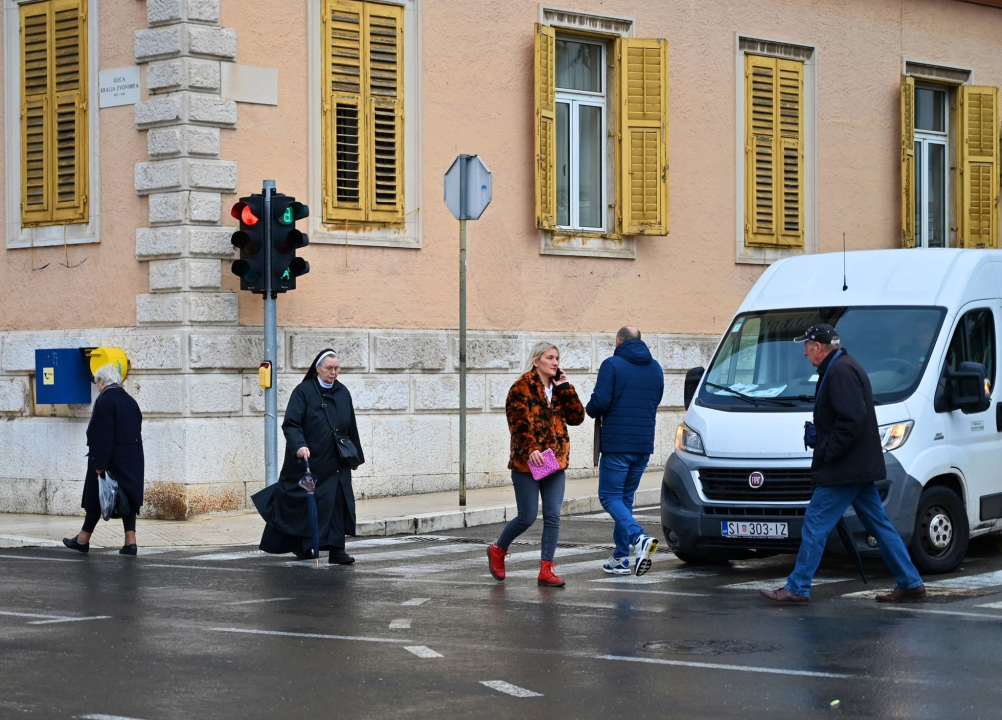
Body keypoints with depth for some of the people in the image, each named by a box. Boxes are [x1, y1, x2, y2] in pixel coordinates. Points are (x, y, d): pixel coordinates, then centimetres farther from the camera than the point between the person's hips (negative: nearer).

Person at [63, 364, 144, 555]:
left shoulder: (105, 400, -13)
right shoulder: (130, 401, 10)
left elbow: (103, 435, -19)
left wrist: (99, 464, -19)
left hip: (111, 460, -7)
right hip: (132, 460, 7)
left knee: (97, 498, 3)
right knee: (128, 498, 6)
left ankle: (83, 539, 14)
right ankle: (130, 542, -1)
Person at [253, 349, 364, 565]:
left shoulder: (342, 393, 8)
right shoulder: (303, 391, -7)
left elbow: (351, 427, 16)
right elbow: (291, 424, -15)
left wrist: (356, 456, 19)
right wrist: (299, 445, -33)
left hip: (335, 464, 4)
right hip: (307, 462, -4)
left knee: (337, 503, -6)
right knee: (299, 504, 6)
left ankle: (336, 549, -5)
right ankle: (300, 545, 25)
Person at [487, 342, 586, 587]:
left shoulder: (559, 390, 13)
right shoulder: (522, 388, -6)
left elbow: (576, 417, 4)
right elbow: (519, 422, -15)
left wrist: (565, 388, -3)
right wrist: (530, 450, -27)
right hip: (527, 463, -6)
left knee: (553, 517, -2)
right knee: (527, 517, -3)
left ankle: (546, 570, 1)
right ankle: (498, 550, 22)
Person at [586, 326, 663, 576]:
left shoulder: (612, 365, -9)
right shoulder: (655, 368, 12)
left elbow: (600, 401, -15)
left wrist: (591, 411, 6)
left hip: (617, 443, -6)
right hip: (644, 443, 6)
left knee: (610, 496, -2)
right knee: (626, 497, 15)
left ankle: (639, 537, -25)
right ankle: (621, 558, 14)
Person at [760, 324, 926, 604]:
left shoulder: (840, 371, -16)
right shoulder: (843, 367, 17)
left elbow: (853, 420, -25)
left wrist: (826, 454, -19)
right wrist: (818, 436, 13)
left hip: (843, 471, -11)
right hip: (860, 468, 11)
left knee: (816, 526, -6)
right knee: (879, 526, 12)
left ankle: (797, 588, -2)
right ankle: (910, 583, 14)